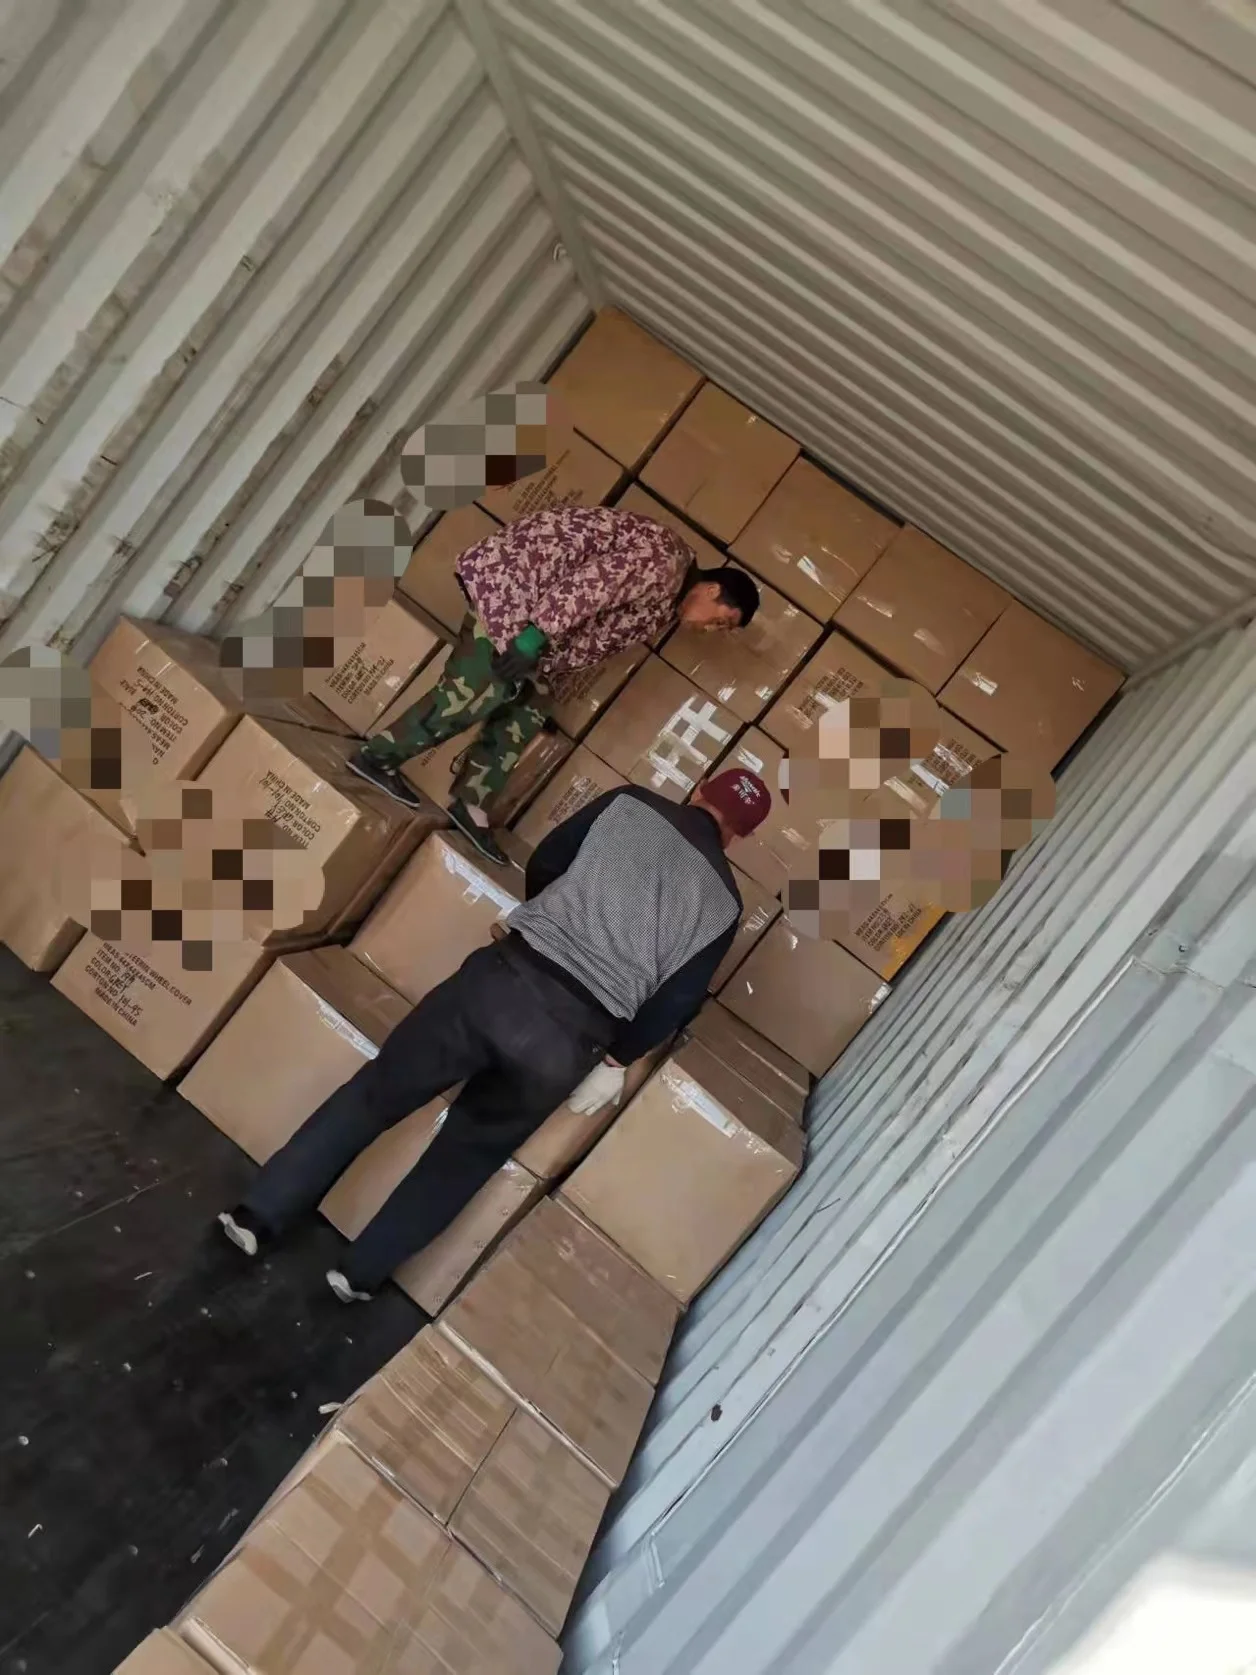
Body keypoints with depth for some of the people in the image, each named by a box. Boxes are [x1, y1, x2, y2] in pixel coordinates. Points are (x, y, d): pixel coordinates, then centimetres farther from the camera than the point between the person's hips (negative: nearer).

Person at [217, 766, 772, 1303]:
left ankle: (259, 1215, 23)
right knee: (467, 1154, 24)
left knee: (374, 1092, 18)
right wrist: (615, 1061, 21)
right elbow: (675, 1004, 7)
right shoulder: (723, 904, 11)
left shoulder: (632, 803, 10)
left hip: (507, 978, 0)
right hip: (568, 1041, 1)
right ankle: (361, 1272, 28)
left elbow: (543, 863, 14)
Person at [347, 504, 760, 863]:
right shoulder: (664, 561, -18)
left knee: (527, 711, 5)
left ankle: (469, 803, 12)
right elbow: (593, 584, -28)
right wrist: (537, 636, -32)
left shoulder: (663, 604, 13)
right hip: (511, 579, -10)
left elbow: (595, 640, 17)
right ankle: (376, 756, 4)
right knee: (475, 693, -12)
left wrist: (548, 685, 17)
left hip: (535, 613, 10)